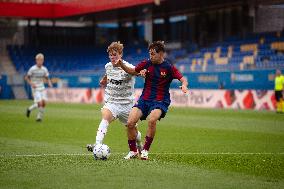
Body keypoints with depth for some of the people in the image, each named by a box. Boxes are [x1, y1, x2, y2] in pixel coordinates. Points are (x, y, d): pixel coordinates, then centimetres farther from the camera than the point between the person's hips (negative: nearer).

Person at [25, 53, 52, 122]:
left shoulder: (44, 69, 3)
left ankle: (39, 117, 7)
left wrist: (49, 84, -9)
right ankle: (30, 109, 11)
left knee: (44, 103, -10)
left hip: (42, 88, 4)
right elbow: (26, 78, -3)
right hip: (35, 89, -4)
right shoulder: (32, 69, -9)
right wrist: (31, 84, -18)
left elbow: (47, 79, 12)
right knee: (40, 103, -17)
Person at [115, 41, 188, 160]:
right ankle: (133, 151, 5)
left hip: (160, 101, -4)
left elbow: (183, 79, -12)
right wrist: (121, 65, 1)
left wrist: (184, 85, -35)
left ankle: (145, 150, -17)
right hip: (144, 100, 4)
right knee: (130, 123, -15)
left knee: (152, 120, -34)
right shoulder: (147, 64, 4)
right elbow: (132, 71, 18)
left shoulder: (169, 68, -6)